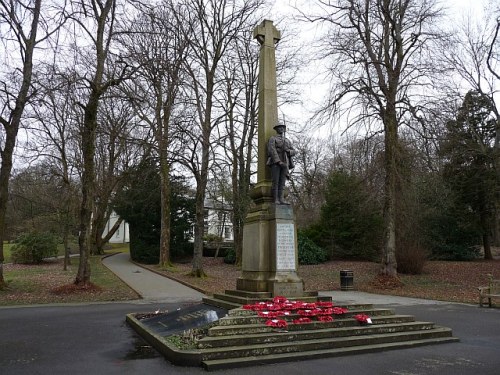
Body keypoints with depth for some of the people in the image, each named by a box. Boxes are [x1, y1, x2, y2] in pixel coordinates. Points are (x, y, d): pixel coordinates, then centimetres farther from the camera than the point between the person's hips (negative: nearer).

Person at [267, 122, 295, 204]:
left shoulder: (288, 141, 24)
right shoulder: (272, 139, 6)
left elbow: (293, 152, 14)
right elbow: (272, 151, -9)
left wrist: (288, 150, -10)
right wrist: (279, 162, -20)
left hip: (285, 163, 5)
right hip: (275, 162, -5)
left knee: (282, 182, -4)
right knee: (275, 182, -10)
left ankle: (281, 199, -10)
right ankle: (275, 200, -9)